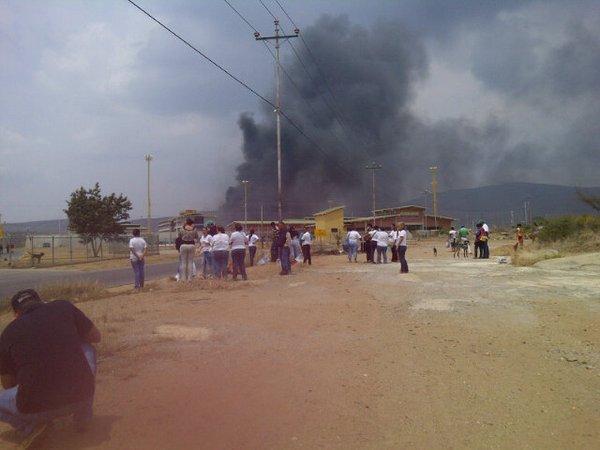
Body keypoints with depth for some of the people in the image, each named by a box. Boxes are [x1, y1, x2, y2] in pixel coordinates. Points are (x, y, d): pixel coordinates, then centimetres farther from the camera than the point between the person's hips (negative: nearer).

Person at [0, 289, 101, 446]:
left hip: (36, 407, 0)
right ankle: (82, 418, 27)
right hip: (81, 396, 0)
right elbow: (96, 337, 20)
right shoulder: (64, 307, 7)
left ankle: (33, 426, 6)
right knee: (87, 349, 29)